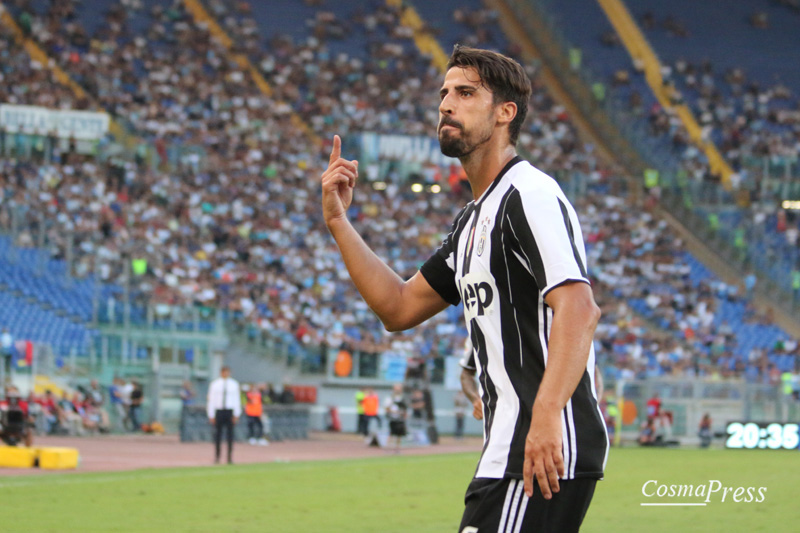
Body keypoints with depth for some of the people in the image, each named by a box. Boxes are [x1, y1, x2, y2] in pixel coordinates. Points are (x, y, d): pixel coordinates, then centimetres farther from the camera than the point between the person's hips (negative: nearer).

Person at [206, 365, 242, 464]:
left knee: (230, 435, -1)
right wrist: (211, 415, -1)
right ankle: (216, 457, 10)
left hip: (230, 411, 0)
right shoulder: (214, 384, 4)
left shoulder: (234, 384, 7)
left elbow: (237, 399, 6)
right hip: (218, 411, 0)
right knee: (217, 435, 1)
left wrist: (236, 414, -2)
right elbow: (211, 400, 4)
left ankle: (230, 457, 2)